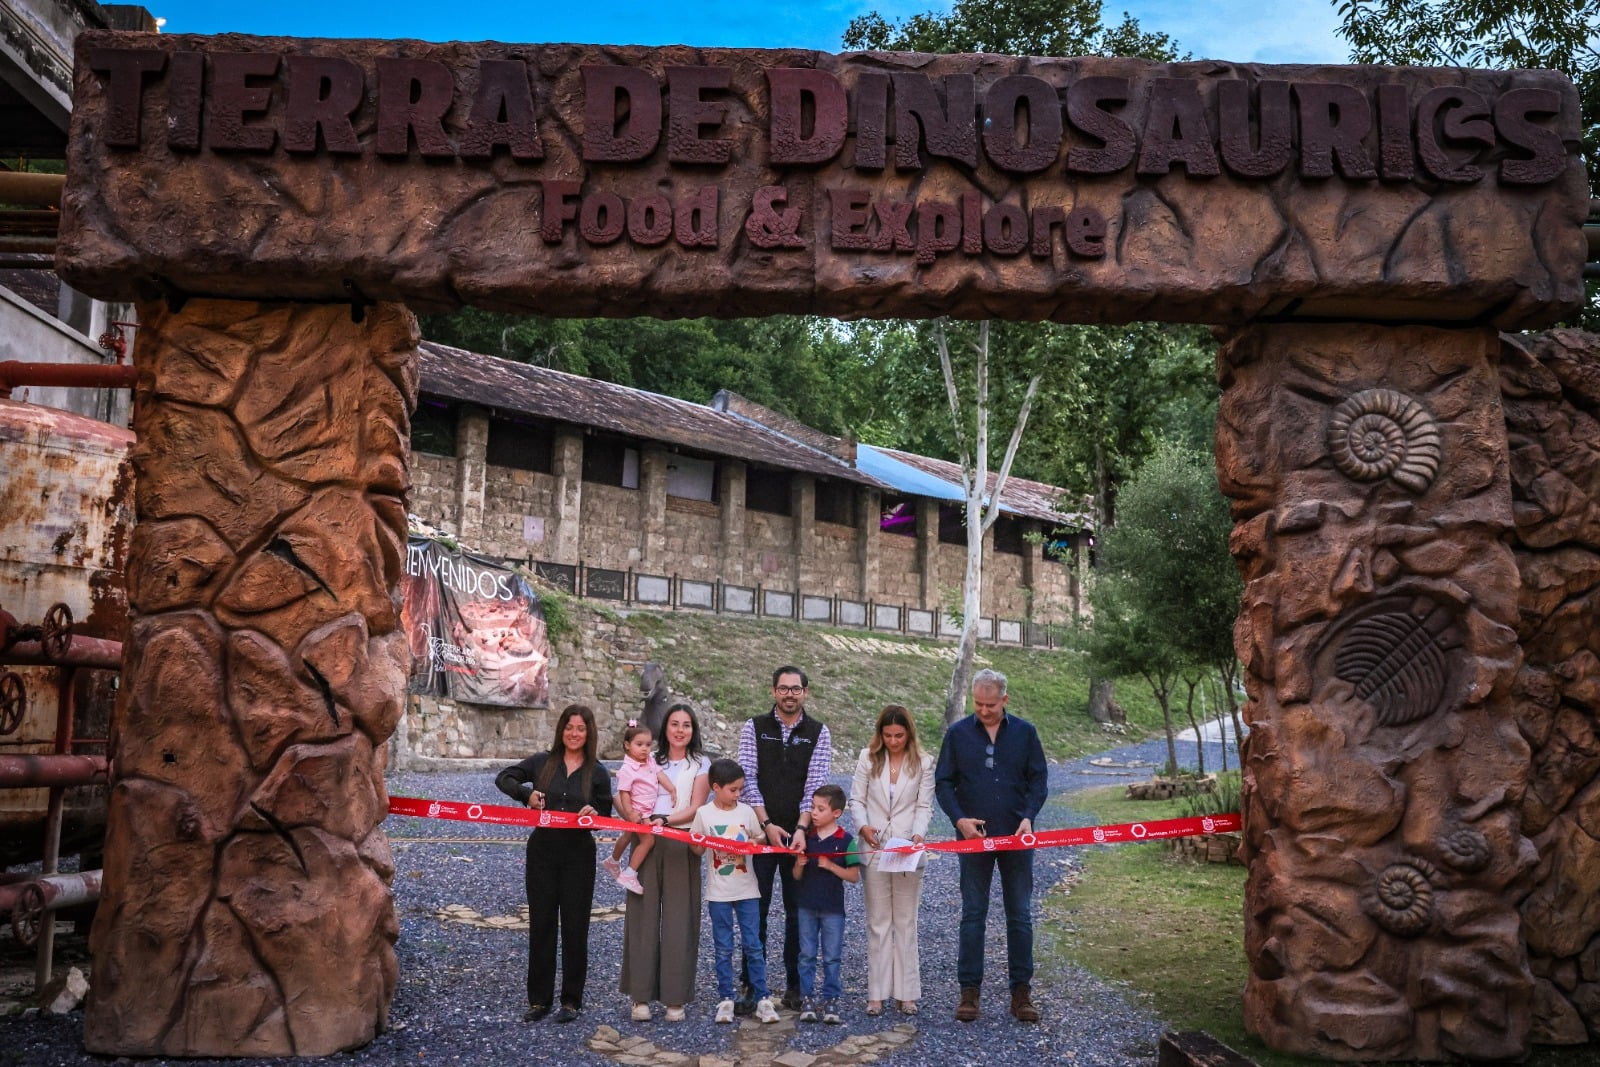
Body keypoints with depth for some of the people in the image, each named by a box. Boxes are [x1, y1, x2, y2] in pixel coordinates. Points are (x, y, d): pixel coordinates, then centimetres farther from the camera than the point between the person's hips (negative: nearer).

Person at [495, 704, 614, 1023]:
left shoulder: (597, 773, 1)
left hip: (579, 856, -1)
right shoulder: (542, 762, 2)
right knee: (541, 924, 7)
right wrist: (526, 793, -13)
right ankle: (539, 999, 18)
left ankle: (572, 1000, 15)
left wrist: (594, 815, -19)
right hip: (543, 851, 1)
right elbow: (504, 778, 6)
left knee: (575, 927, 4)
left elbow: (606, 816, 5)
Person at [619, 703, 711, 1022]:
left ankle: (675, 998, 4)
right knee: (644, 915, -1)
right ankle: (641, 995, 6)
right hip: (646, 843, 2)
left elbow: (696, 808, -2)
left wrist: (665, 820, -17)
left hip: (681, 846, -1)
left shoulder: (700, 764, 9)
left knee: (679, 919, -2)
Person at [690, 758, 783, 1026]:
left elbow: (759, 841, 8)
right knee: (723, 948, 7)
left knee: (753, 945, 2)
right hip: (718, 892, -1)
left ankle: (762, 998, 8)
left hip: (746, 890, 1)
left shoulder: (746, 811, 0)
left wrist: (750, 844, -14)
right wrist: (699, 843, -21)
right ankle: (725, 999, 16)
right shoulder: (704, 813, -4)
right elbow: (697, 850, 1)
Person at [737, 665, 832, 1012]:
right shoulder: (754, 728, 2)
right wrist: (767, 824, -12)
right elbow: (748, 779, -3)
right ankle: (751, 984, 10)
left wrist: (801, 829, -15)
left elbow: (816, 785, -5)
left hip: (799, 835, 1)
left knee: (798, 912, 8)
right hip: (760, 831, 0)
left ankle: (795, 985, 18)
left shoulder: (818, 733, 2)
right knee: (755, 911, 2)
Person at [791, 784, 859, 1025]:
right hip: (807, 906, 3)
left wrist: (830, 866, -19)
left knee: (831, 957, 6)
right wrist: (799, 864, -16)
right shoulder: (806, 838, 2)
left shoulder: (845, 841, -8)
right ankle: (807, 998, 16)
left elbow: (854, 876, -9)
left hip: (833, 908, -3)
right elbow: (796, 876, 6)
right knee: (807, 955, 8)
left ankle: (831, 999, 16)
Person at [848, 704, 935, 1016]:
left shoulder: (923, 762, 1)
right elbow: (856, 799, 3)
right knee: (878, 922, 6)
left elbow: (924, 806, 0)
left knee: (906, 922, 6)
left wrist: (917, 835, -17)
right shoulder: (868, 758, 2)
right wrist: (863, 826, -15)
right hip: (874, 849, 1)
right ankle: (877, 993, 11)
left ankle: (906, 992, 12)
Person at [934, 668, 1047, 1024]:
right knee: (972, 914, 5)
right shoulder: (958, 733, 1)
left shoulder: (1025, 732, 3)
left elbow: (1038, 778, 5)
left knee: (1020, 915, 6)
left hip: (1016, 837, 1)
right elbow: (943, 782, 3)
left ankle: (1021, 991, 15)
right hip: (973, 837, -1)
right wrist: (959, 819, -11)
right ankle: (969, 990, 12)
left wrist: (1029, 817, -10)